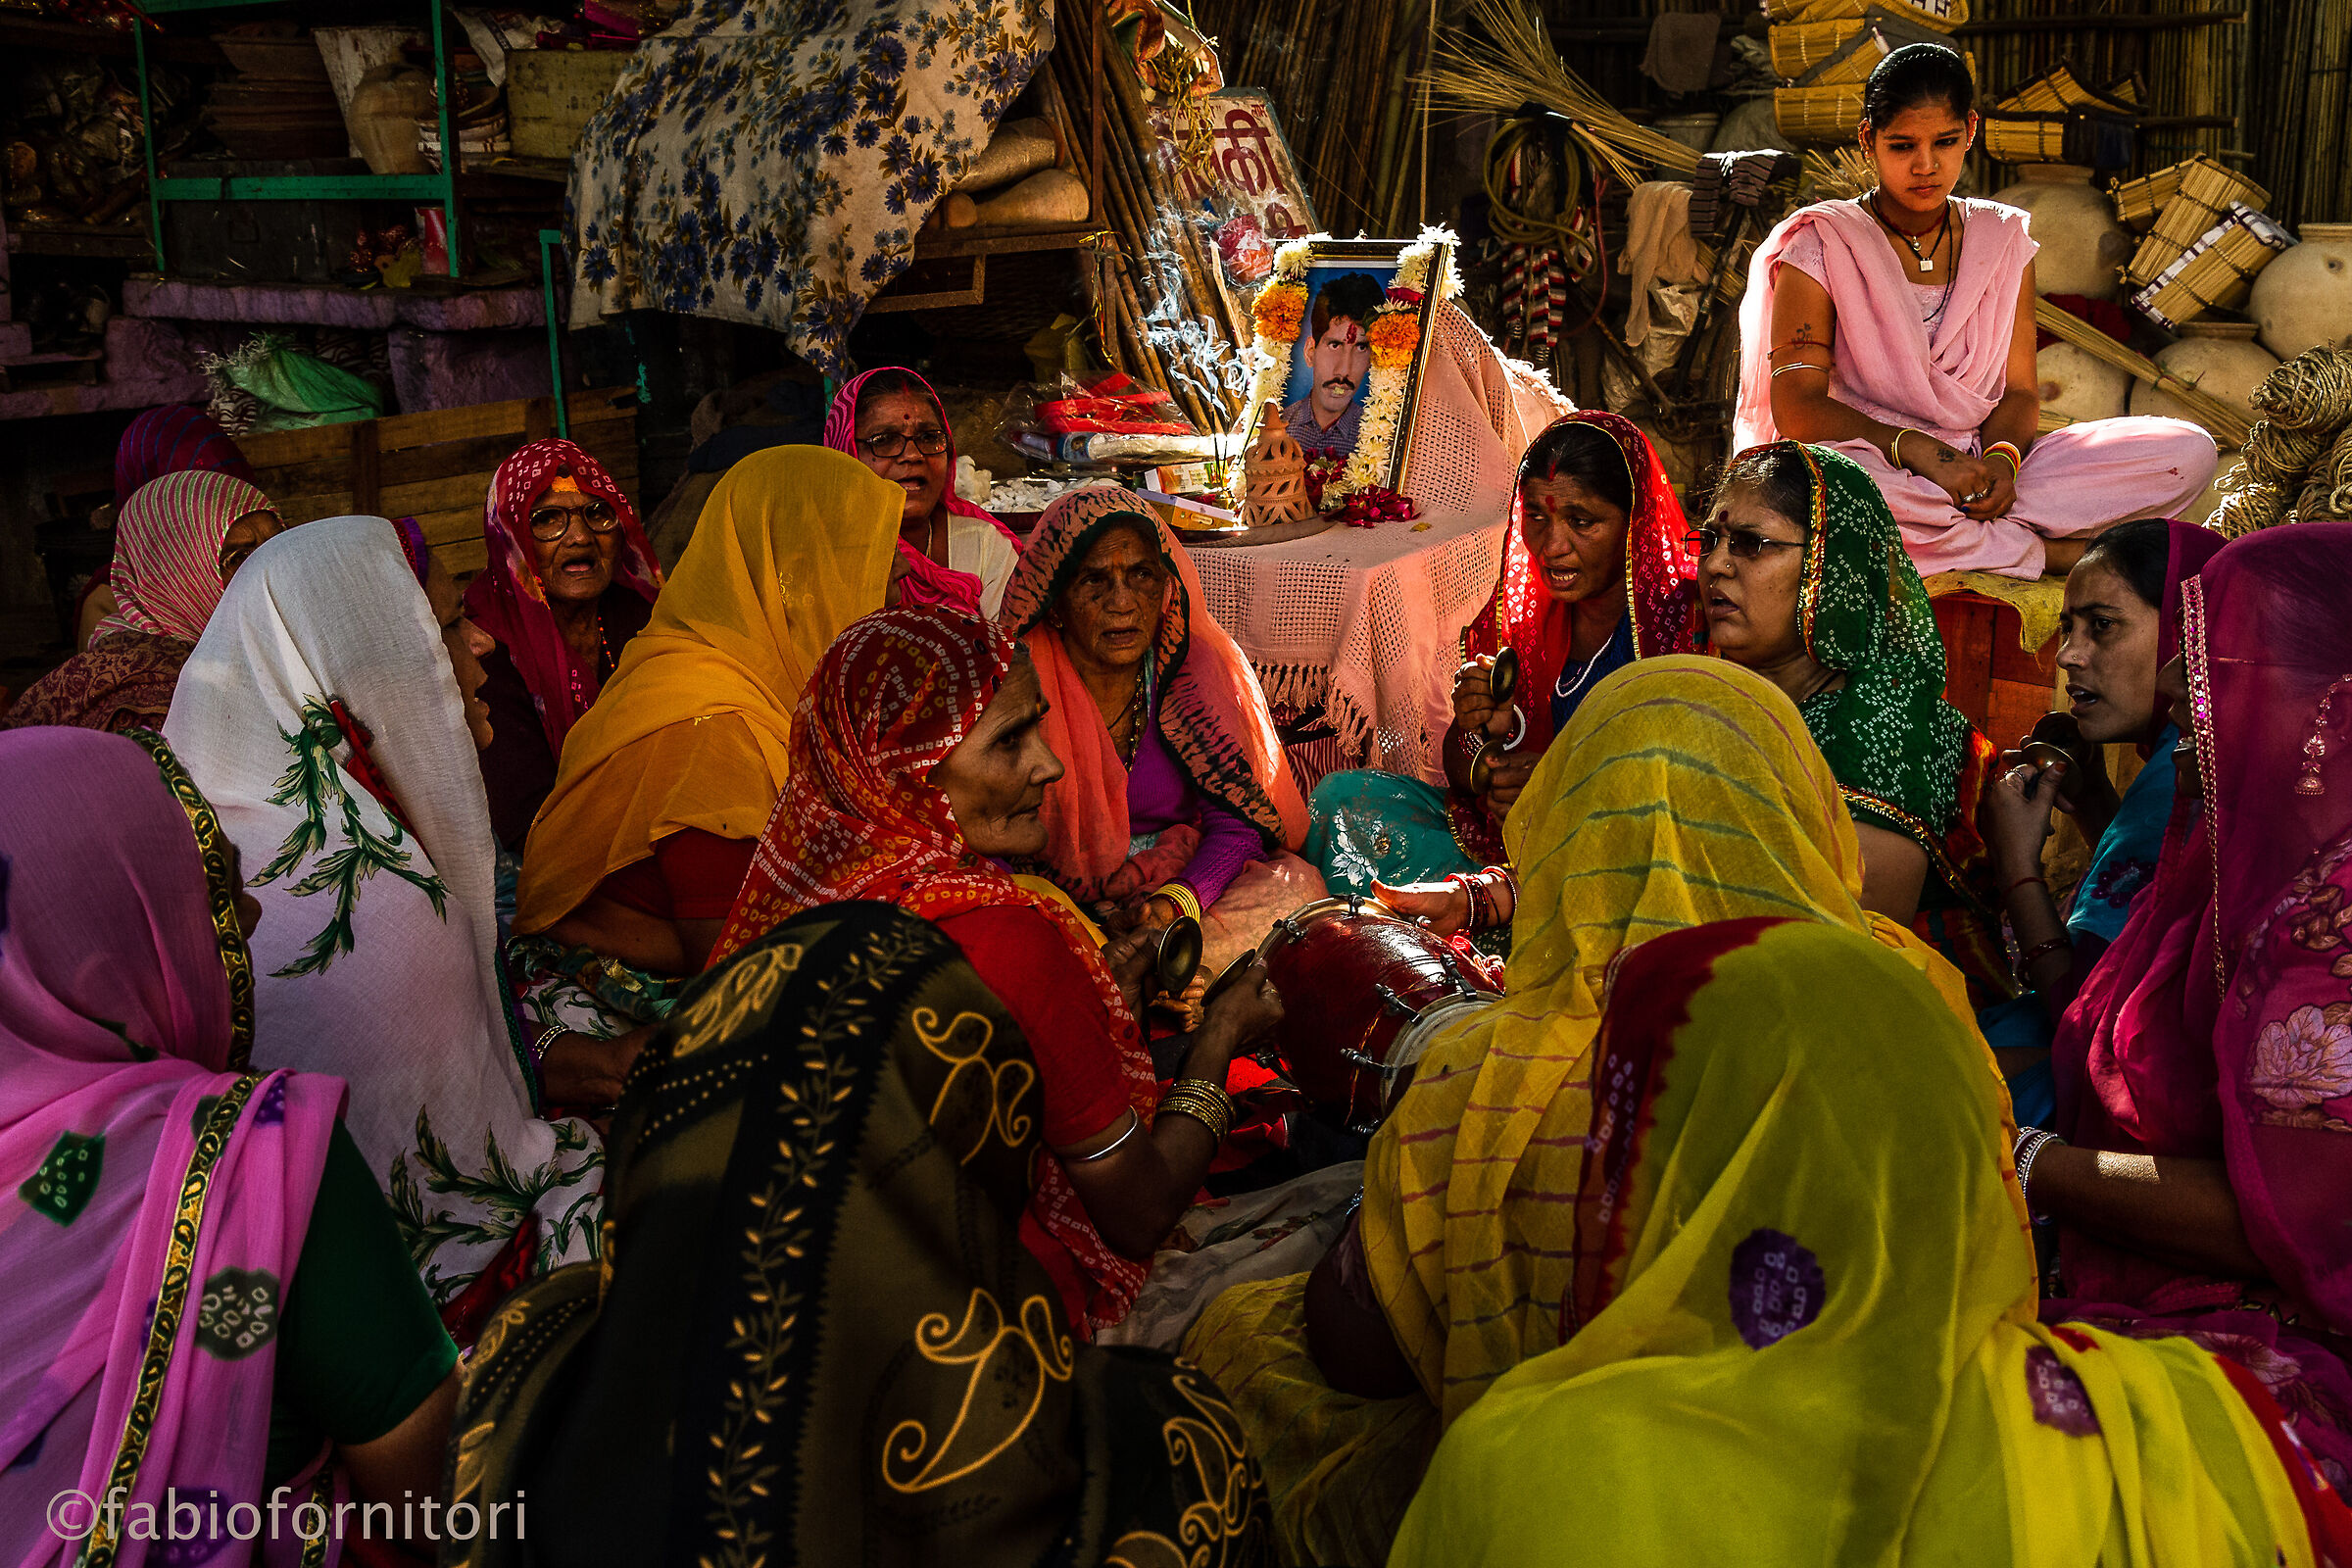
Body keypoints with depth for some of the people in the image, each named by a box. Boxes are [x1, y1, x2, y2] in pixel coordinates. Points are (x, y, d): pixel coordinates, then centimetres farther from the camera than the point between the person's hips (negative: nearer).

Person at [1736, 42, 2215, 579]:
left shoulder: (2003, 238, 13)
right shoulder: (1819, 244, -1)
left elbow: (2020, 390, 9)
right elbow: (1797, 409, -10)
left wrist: (2001, 459, -15)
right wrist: (1917, 450, -24)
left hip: (1976, 469, 4)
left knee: (2189, 451, -13)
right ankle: (2050, 551, -25)